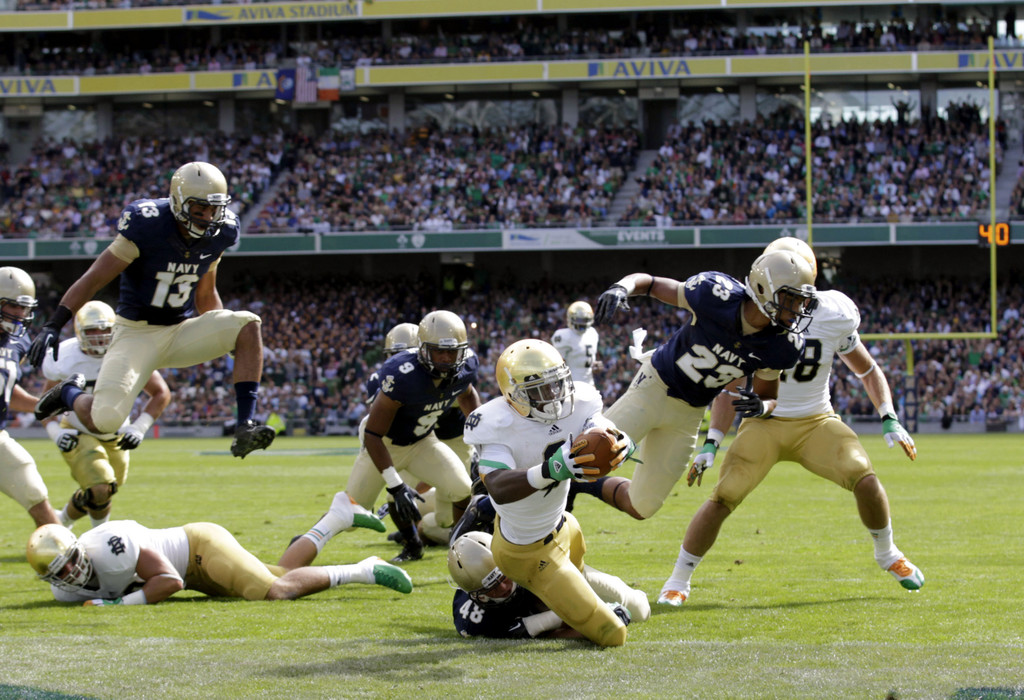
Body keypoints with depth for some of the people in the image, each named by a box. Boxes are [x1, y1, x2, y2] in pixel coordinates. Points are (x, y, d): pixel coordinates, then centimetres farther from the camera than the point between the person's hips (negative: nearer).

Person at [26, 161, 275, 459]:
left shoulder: (217, 236, 0)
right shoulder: (147, 226, -18)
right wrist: (52, 327, -24)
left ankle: (245, 427, -23)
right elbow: (94, 279, -16)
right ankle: (70, 394, 15)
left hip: (182, 333, 5)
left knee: (247, 325, -20)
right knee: (103, 421, -23)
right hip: (137, 334, -5)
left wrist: (226, 340, 14)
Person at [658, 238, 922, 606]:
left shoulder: (833, 317, -12)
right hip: (765, 423, -1)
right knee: (722, 499, -18)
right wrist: (711, 444, -12)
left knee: (865, 480, -20)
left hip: (816, 423, 1)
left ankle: (887, 554, 10)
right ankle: (678, 581, -1)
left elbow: (867, 370, 5)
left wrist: (890, 420, -8)